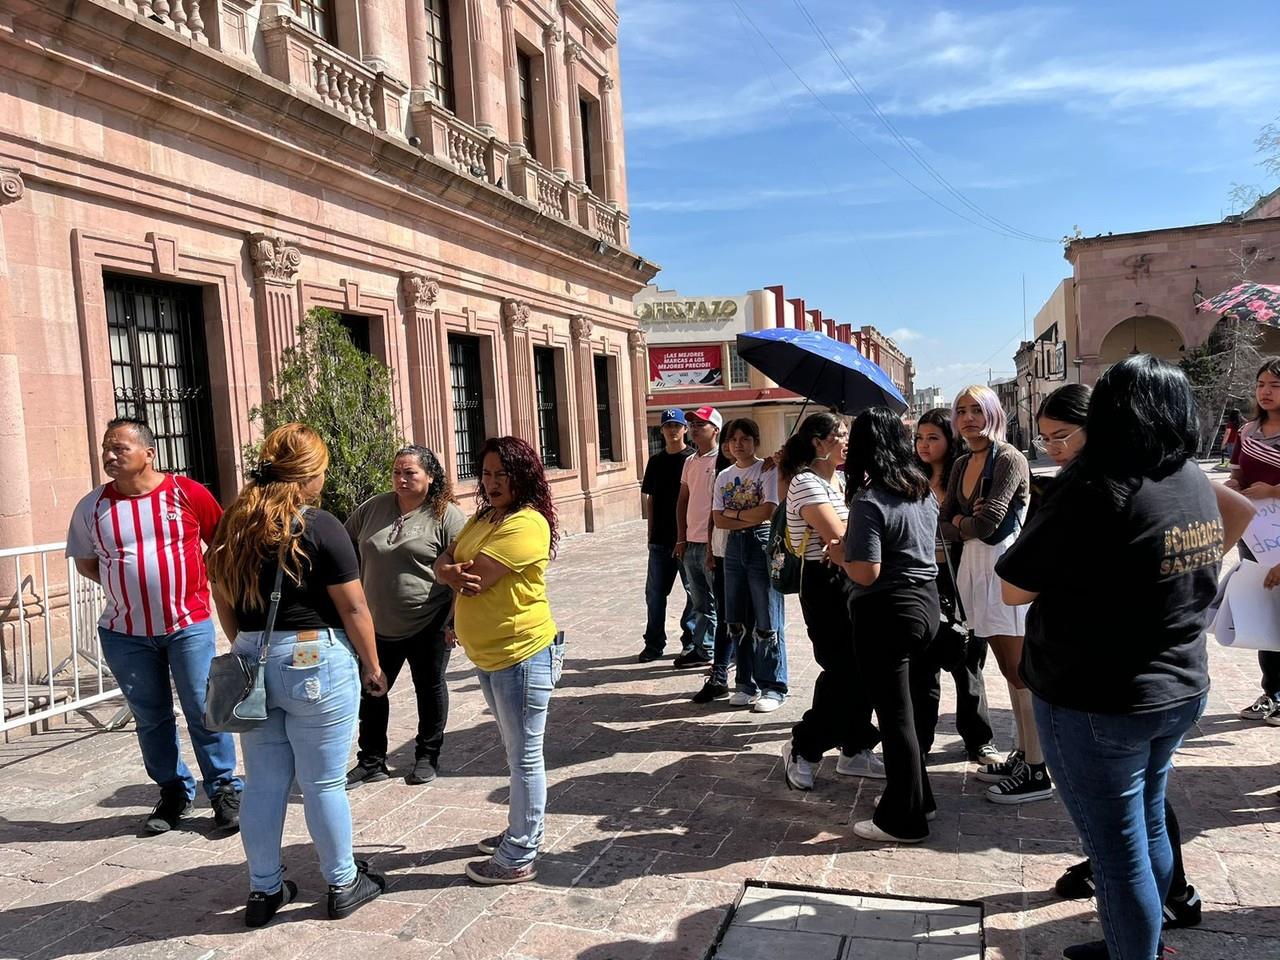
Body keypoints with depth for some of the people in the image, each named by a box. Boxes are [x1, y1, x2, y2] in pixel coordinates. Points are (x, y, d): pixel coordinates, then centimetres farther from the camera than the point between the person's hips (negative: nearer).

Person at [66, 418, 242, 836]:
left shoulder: (188, 493, -7)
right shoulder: (92, 507, 0)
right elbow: (85, 562, 13)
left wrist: (196, 582, 3)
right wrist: (128, 587, 2)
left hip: (189, 625, -3)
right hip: (126, 633, 3)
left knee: (205, 711, 2)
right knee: (151, 719, 14)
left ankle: (224, 790, 16)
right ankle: (174, 793, 29)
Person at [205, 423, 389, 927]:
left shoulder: (233, 523, 4)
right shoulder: (319, 526, -14)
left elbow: (222, 598, 13)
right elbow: (353, 608, -12)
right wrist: (372, 666, 0)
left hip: (252, 663, 6)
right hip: (315, 663, -6)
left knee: (263, 783, 16)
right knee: (323, 783, 8)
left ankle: (264, 890, 29)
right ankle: (343, 885, 24)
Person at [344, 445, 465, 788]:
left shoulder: (446, 515, -12)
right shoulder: (373, 508, 2)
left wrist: (457, 620, -15)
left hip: (428, 625, -4)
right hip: (379, 623, 4)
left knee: (429, 689, 12)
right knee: (372, 691, 11)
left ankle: (428, 757, 30)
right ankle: (371, 762, 28)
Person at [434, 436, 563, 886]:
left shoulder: (526, 524, -20)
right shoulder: (483, 518, 11)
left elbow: (475, 578, -24)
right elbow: (444, 564, 7)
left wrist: (457, 572, -2)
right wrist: (455, 571, -15)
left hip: (522, 655, -10)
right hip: (488, 657, 10)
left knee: (525, 756, 3)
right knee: (515, 750, 23)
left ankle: (519, 857, 16)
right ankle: (522, 830, 39)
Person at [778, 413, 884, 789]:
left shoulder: (842, 479, 14)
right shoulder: (806, 483, -14)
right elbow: (838, 535, -21)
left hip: (850, 579, 8)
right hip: (825, 584, -8)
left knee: (860, 666, 10)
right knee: (842, 670, -4)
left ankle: (856, 751, 22)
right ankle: (802, 748, 13)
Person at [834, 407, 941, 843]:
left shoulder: (869, 502, -20)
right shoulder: (923, 491, 6)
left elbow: (866, 573, -24)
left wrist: (838, 554, -5)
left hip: (887, 613, -8)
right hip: (926, 601, 8)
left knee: (894, 714, 2)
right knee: (906, 707, 20)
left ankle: (903, 819, 14)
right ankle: (916, 798, 31)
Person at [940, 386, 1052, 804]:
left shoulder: (1009, 459, -11)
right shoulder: (962, 464, 12)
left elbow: (987, 522, -19)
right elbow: (945, 527, 9)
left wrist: (961, 523, 0)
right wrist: (966, 524, -11)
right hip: (976, 568, 8)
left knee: (1022, 672, -4)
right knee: (1010, 671, 14)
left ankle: (1037, 772, 4)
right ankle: (1021, 754, 24)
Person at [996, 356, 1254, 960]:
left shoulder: (1095, 491, -23)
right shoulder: (1196, 483, 2)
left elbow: (1013, 589, -17)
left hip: (1096, 704, -8)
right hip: (1180, 690, 8)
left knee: (1118, 852, 6)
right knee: (1148, 828, 23)